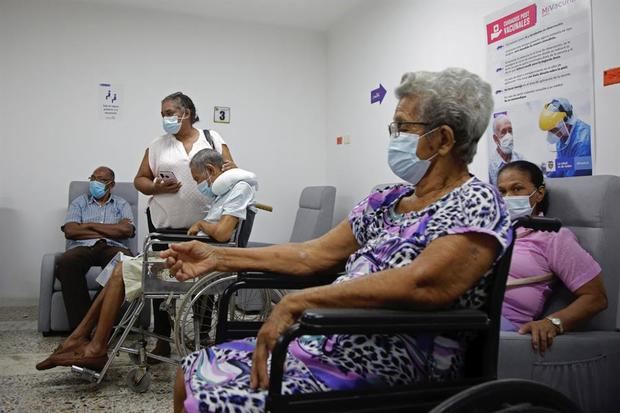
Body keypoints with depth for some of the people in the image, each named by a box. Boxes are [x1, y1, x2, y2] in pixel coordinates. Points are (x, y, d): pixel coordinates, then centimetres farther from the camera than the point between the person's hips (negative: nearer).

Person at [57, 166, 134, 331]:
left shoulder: (122, 204, 22)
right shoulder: (79, 202, 23)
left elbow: (127, 230, 0)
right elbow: (70, 231, 4)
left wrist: (90, 225, 2)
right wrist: (112, 230, 1)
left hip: (113, 247, -1)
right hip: (82, 247, 1)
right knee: (65, 263, -36)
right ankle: (80, 324, -31)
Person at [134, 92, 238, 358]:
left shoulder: (213, 140, 6)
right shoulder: (157, 146, 9)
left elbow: (232, 174, 5)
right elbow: (140, 180, 9)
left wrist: (230, 169, -19)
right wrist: (156, 188, -12)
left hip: (205, 225, -1)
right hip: (165, 225, 1)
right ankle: (163, 342, 18)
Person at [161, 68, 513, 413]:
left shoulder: (478, 204, -12)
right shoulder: (386, 200, 11)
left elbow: (424, 284, -29)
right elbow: (315, 255, 11)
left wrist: (296, 302, -27)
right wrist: (218, 258, 10)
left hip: (386, 373, -7)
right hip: (324, 343, 8)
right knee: (194, 374, 5)